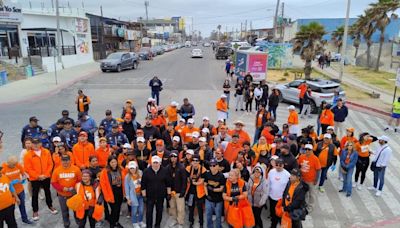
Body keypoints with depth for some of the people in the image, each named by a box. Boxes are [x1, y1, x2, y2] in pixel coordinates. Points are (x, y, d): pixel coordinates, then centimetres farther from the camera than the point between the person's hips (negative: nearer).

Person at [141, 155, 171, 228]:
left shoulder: (164, 171, -5)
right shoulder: (146, 171, -8)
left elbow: (168, 183, 2)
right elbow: (143, 185, -5)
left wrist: (169, 194, 1)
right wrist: (144, 196, -6)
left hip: (161, 196, 1)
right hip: (149, 196, -1)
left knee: (159, 211, 14)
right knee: (149, 212, 2)